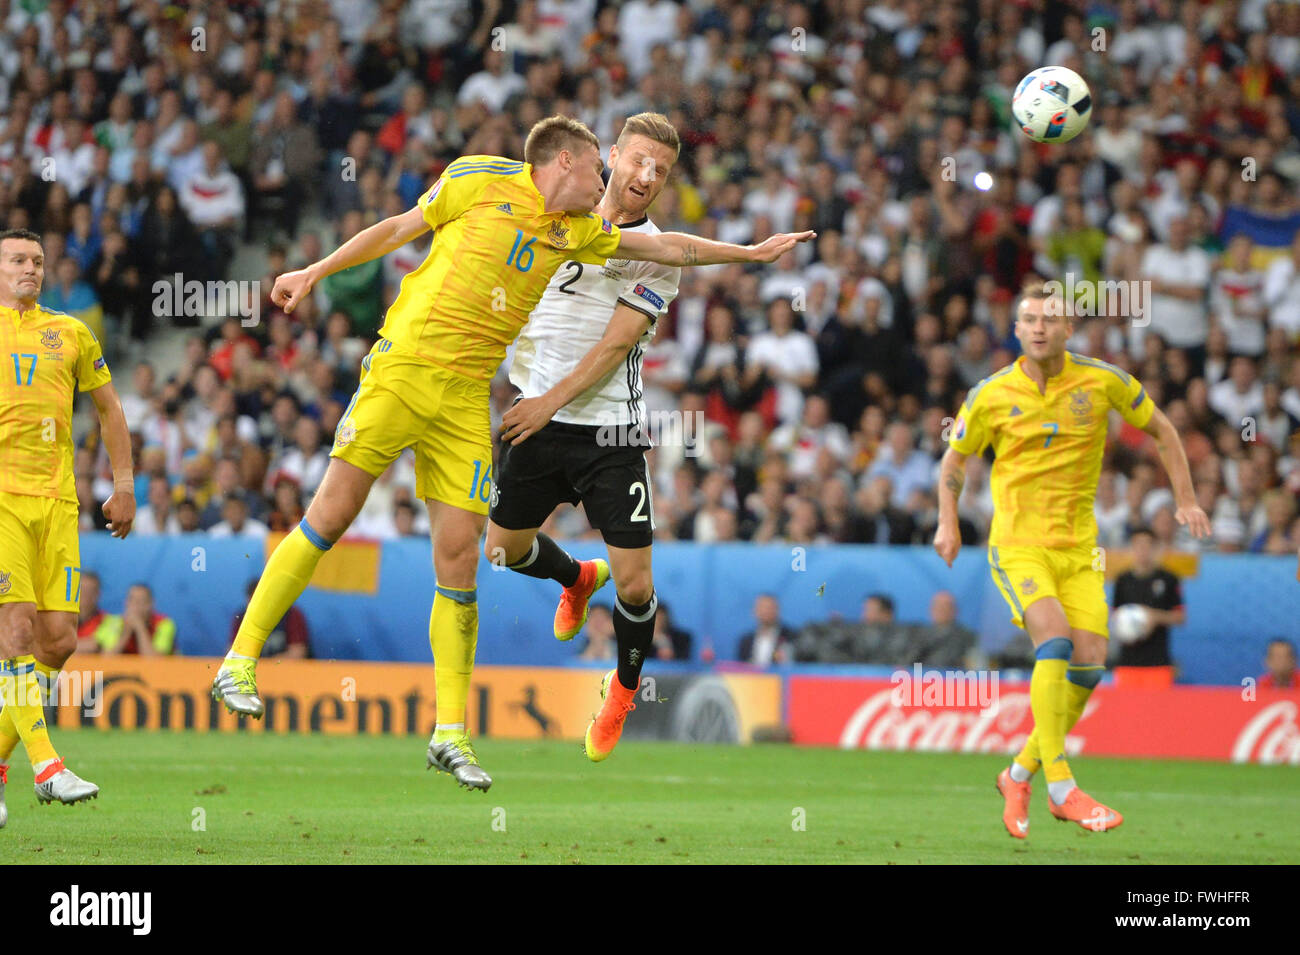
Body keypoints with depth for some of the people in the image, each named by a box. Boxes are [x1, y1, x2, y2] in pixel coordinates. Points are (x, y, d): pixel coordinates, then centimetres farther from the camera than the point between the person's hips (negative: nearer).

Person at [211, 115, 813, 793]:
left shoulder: (578, 232, 17)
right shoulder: (479, 180, 2)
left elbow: (665, 247, 27)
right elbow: (400, 228, 8)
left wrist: (748, 253, 29)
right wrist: (315, 272, 6)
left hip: (468, 396, 5)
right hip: (402, 367, -5)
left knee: (459, 553, -2)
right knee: (332, 512, -8)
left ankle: (450, 733, 2)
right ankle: (241, 659, 1)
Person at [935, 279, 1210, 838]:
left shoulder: (1101, 381, -2)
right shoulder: (991, 396, -4)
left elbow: (1160, 430, 12)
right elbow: (955, 457, 12)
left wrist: (1185, 500, 8)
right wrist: (948, 523, -1)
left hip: (1078, 548, 3)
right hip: (1018, 543, -3)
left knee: (1088, 665, -6)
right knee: (1055, 641, -25)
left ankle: (1020, 775, 14)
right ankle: (1061, 787, -22)